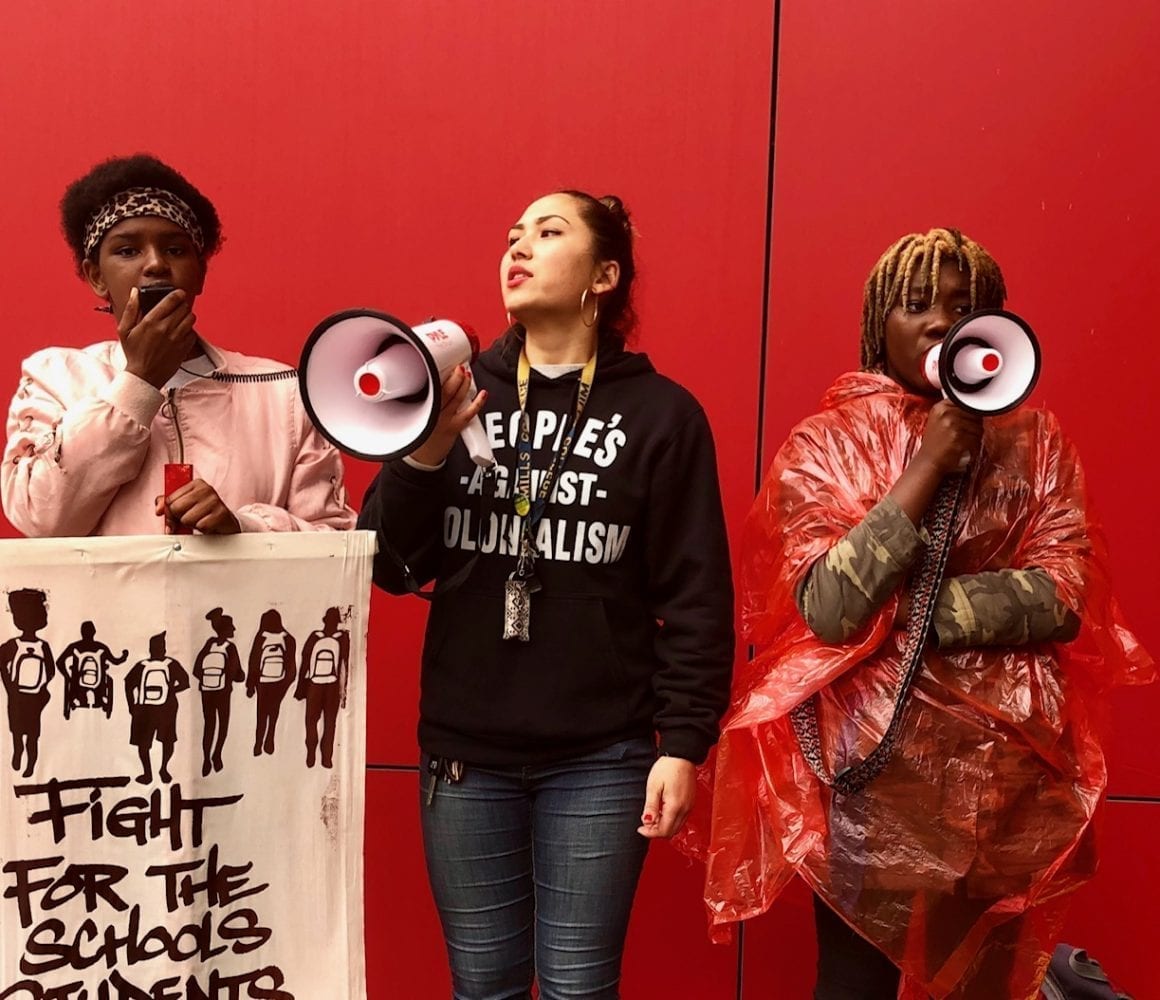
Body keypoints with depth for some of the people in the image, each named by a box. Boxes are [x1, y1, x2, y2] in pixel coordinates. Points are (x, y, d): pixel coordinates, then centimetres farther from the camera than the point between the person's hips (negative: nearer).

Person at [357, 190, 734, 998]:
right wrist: (424, 453, -14)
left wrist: (684, 741, -8)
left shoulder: (662, 414, -3)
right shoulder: (461, 396, 4)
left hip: (601, 759, -2)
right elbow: (392, 568, 1)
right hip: (465, 750, 3)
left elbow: (696, 598, -5)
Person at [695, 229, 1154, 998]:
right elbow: (828, 609, -16)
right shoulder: (825, 443, -3)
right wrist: (928, 466, -17)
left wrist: (899, 611, -14)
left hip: (1010, 772, 2)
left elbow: (1064, 598, -8)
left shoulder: (1037, 442, 3)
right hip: (871, 769, -2)